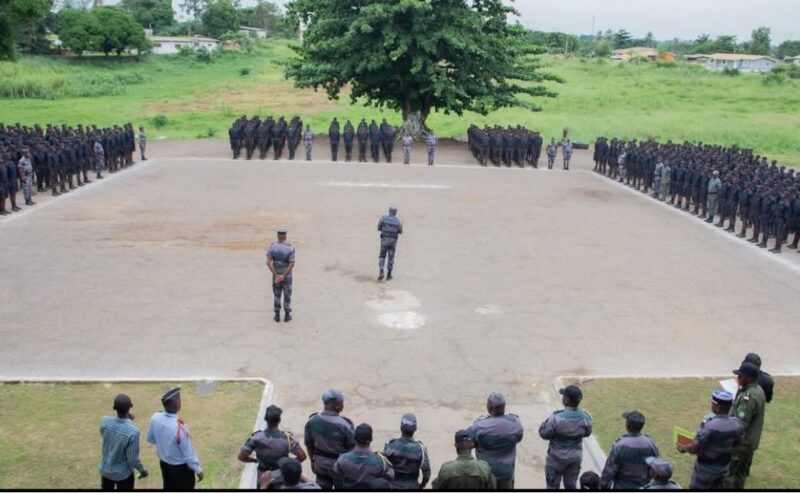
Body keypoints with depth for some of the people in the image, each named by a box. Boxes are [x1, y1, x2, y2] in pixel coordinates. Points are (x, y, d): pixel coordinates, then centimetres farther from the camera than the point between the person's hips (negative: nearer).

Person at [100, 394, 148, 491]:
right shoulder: (133, 431, -32)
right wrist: (142, 470, -2)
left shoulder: (105, 421, -20)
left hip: (105, 470, 4)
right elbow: (132, 459, -21)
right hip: (123, 473, -4)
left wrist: (126, 419, -1)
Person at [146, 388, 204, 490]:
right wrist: (198, 470, -9)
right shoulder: (180, 428, -37)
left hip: (164, 463, 6)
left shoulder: (155, 418, -18)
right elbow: (188, 454, -24)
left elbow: (150, 439, 2)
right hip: (181, 467, -6)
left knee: (169, 489, 26)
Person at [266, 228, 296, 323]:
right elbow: (291, 264, -22)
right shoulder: (290, 248, -16)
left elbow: (268, 262, -19)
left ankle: (277, 316, 18)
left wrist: (276, 275, -20)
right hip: (287, 275, -2)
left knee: (276, 295, 14)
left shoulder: (272, 247, -10)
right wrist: (283, 276, -21)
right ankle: (287, 316, 17)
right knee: (287, 295, 11)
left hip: (276, 275, 2)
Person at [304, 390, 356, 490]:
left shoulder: (312, 421, -13)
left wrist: (313, 460, 17)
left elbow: (309, 444, 1)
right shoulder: (344, 425, -28)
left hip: (320, 464, 4)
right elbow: (352, 448, -16)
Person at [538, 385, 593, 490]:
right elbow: (587, 433, 6)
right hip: (576, 456, 4)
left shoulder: (557, 417, -28)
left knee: (553, 486, 13)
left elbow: (544, 434, -16)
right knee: (571, 485, 21)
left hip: (557, 457, -4)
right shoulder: (585, 417, -13)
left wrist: (548, 421, -2)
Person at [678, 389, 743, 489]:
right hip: (724, 466, 6)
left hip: (706, 468, -6)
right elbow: (735, 443, 7)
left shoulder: (709, 425, -31)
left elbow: (693, 448, -25)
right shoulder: (737, 424, -12)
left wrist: (682, 447, -4)